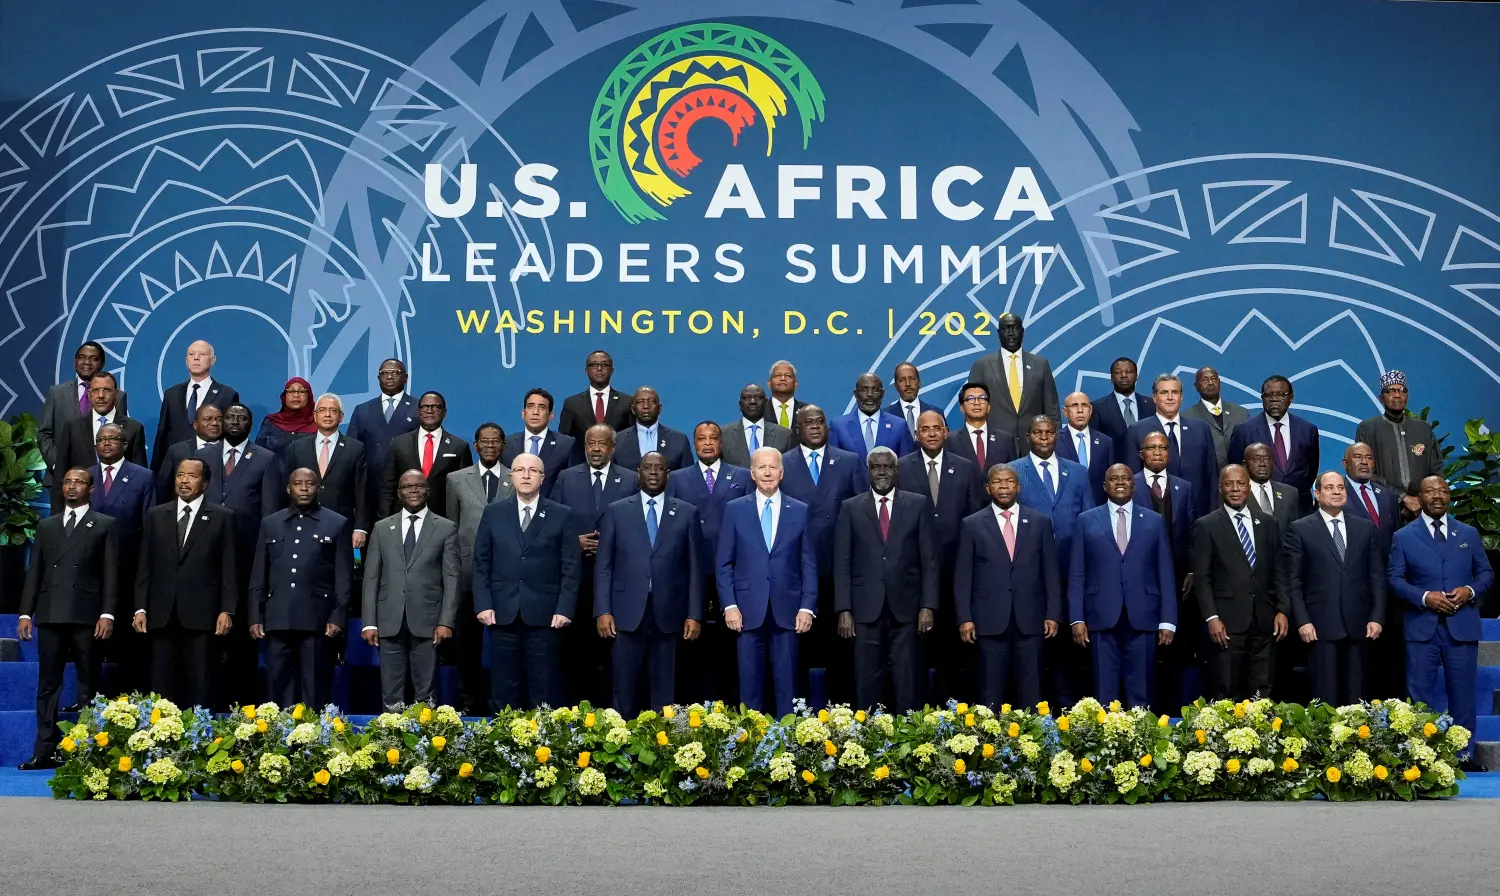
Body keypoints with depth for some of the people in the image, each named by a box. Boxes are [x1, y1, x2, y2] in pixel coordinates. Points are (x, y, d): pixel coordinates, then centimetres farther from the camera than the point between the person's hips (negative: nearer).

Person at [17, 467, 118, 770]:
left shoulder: (104, 525, 7)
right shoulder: (46, 526, 18)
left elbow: (111, 573, 0)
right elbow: (34, 572, 14)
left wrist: (107, 614, -10)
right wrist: (25, 612, 5)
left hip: (86, 617, -3)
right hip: (50, 616, 3)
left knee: (88, 686, 1)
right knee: (48, 685, 3)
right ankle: (44, 752, 5)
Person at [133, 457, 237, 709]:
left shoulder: (222, 517, 4)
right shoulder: (155, 515, 13)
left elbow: (229, 568, 1)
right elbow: (144, 566, 11)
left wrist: (227, 610, -7)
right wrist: (140, 608, 4)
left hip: (200, 615, -3)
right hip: (162, 614, 3)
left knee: (198, 683, 0)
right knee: (162, 682, 4)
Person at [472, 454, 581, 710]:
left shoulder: (561, 515, 5)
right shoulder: (493, 513, 10)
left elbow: (570, 567, 2)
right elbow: (481, 564, 8)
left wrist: (565, 609, -7)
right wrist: (483, 604, -2)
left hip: (544, 616, -1)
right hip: (502, 615, 2)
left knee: (545, 693, 2)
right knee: (503, 692, 6)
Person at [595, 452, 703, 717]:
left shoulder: (687, 513, 8)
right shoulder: (616, 511, 8)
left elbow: (695, 568, 6)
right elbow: (603, 566, 5)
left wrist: (695, 615, 0)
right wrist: (602, 611, -3)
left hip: (669, 614, 0)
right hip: (627, 613, 0)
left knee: (664, 690, 3)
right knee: (624, 690, 1)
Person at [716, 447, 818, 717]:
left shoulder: (800, 510, 7)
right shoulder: (734, 509, 5)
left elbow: (809, 564, 6)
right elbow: (723, 563, 5)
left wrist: (807, 606, -2)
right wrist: (730, 605, -4)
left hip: (787, 609, 0)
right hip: (748, 609, 0)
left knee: (787, 682, 4)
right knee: (750, 681, 4)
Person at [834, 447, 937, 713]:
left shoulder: (918, 504, 7)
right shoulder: (851, 508, 7)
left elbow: (929, 559, 5)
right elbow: (842, 563, 4)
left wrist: (928, 605, -3)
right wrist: (844, 610, -3)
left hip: (905, 607, 0)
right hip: (866, 608, 0)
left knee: (906, 681, 3)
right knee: (867, 680, 3)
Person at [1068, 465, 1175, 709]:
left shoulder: (1154, 521, 9)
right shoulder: (1087, 520, 7)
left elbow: (1165, 574, 7)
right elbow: (1077, 574, 5)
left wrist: (1168, 620, -1)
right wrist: (1077, 618, -3)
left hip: (1142, 617, 1)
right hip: (1102, 617, -1)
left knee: (1140, 693, 4)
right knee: (1105, 692, 2)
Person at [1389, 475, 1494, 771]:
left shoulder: (1469, 533, 11)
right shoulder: (1404, 536, 5)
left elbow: (1486, 572, 12)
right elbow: (1394, 578, -1)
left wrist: (1470, 590, -9)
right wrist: (1424, 597, -15)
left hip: (1462, 625, 2)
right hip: (1422, 626, -2)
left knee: (1462, 692, 6)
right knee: (1421, 694, 2)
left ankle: (1463, 754, 15)